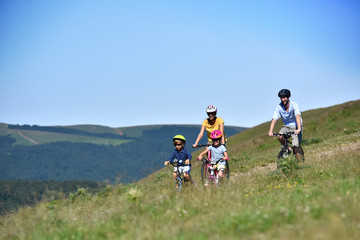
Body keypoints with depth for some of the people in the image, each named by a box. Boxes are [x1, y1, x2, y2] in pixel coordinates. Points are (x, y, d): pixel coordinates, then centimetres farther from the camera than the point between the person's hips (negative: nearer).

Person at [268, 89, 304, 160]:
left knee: (296, 147, -18)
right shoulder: (279, 107, -11)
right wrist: (270, 131, -34)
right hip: (286, 127, 3)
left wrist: (298, 129, -49)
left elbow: (298, 117, -34)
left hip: (296, 127, -3)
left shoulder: (294, 105, -20)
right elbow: (274, 120, -19)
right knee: (280, 136, -27)